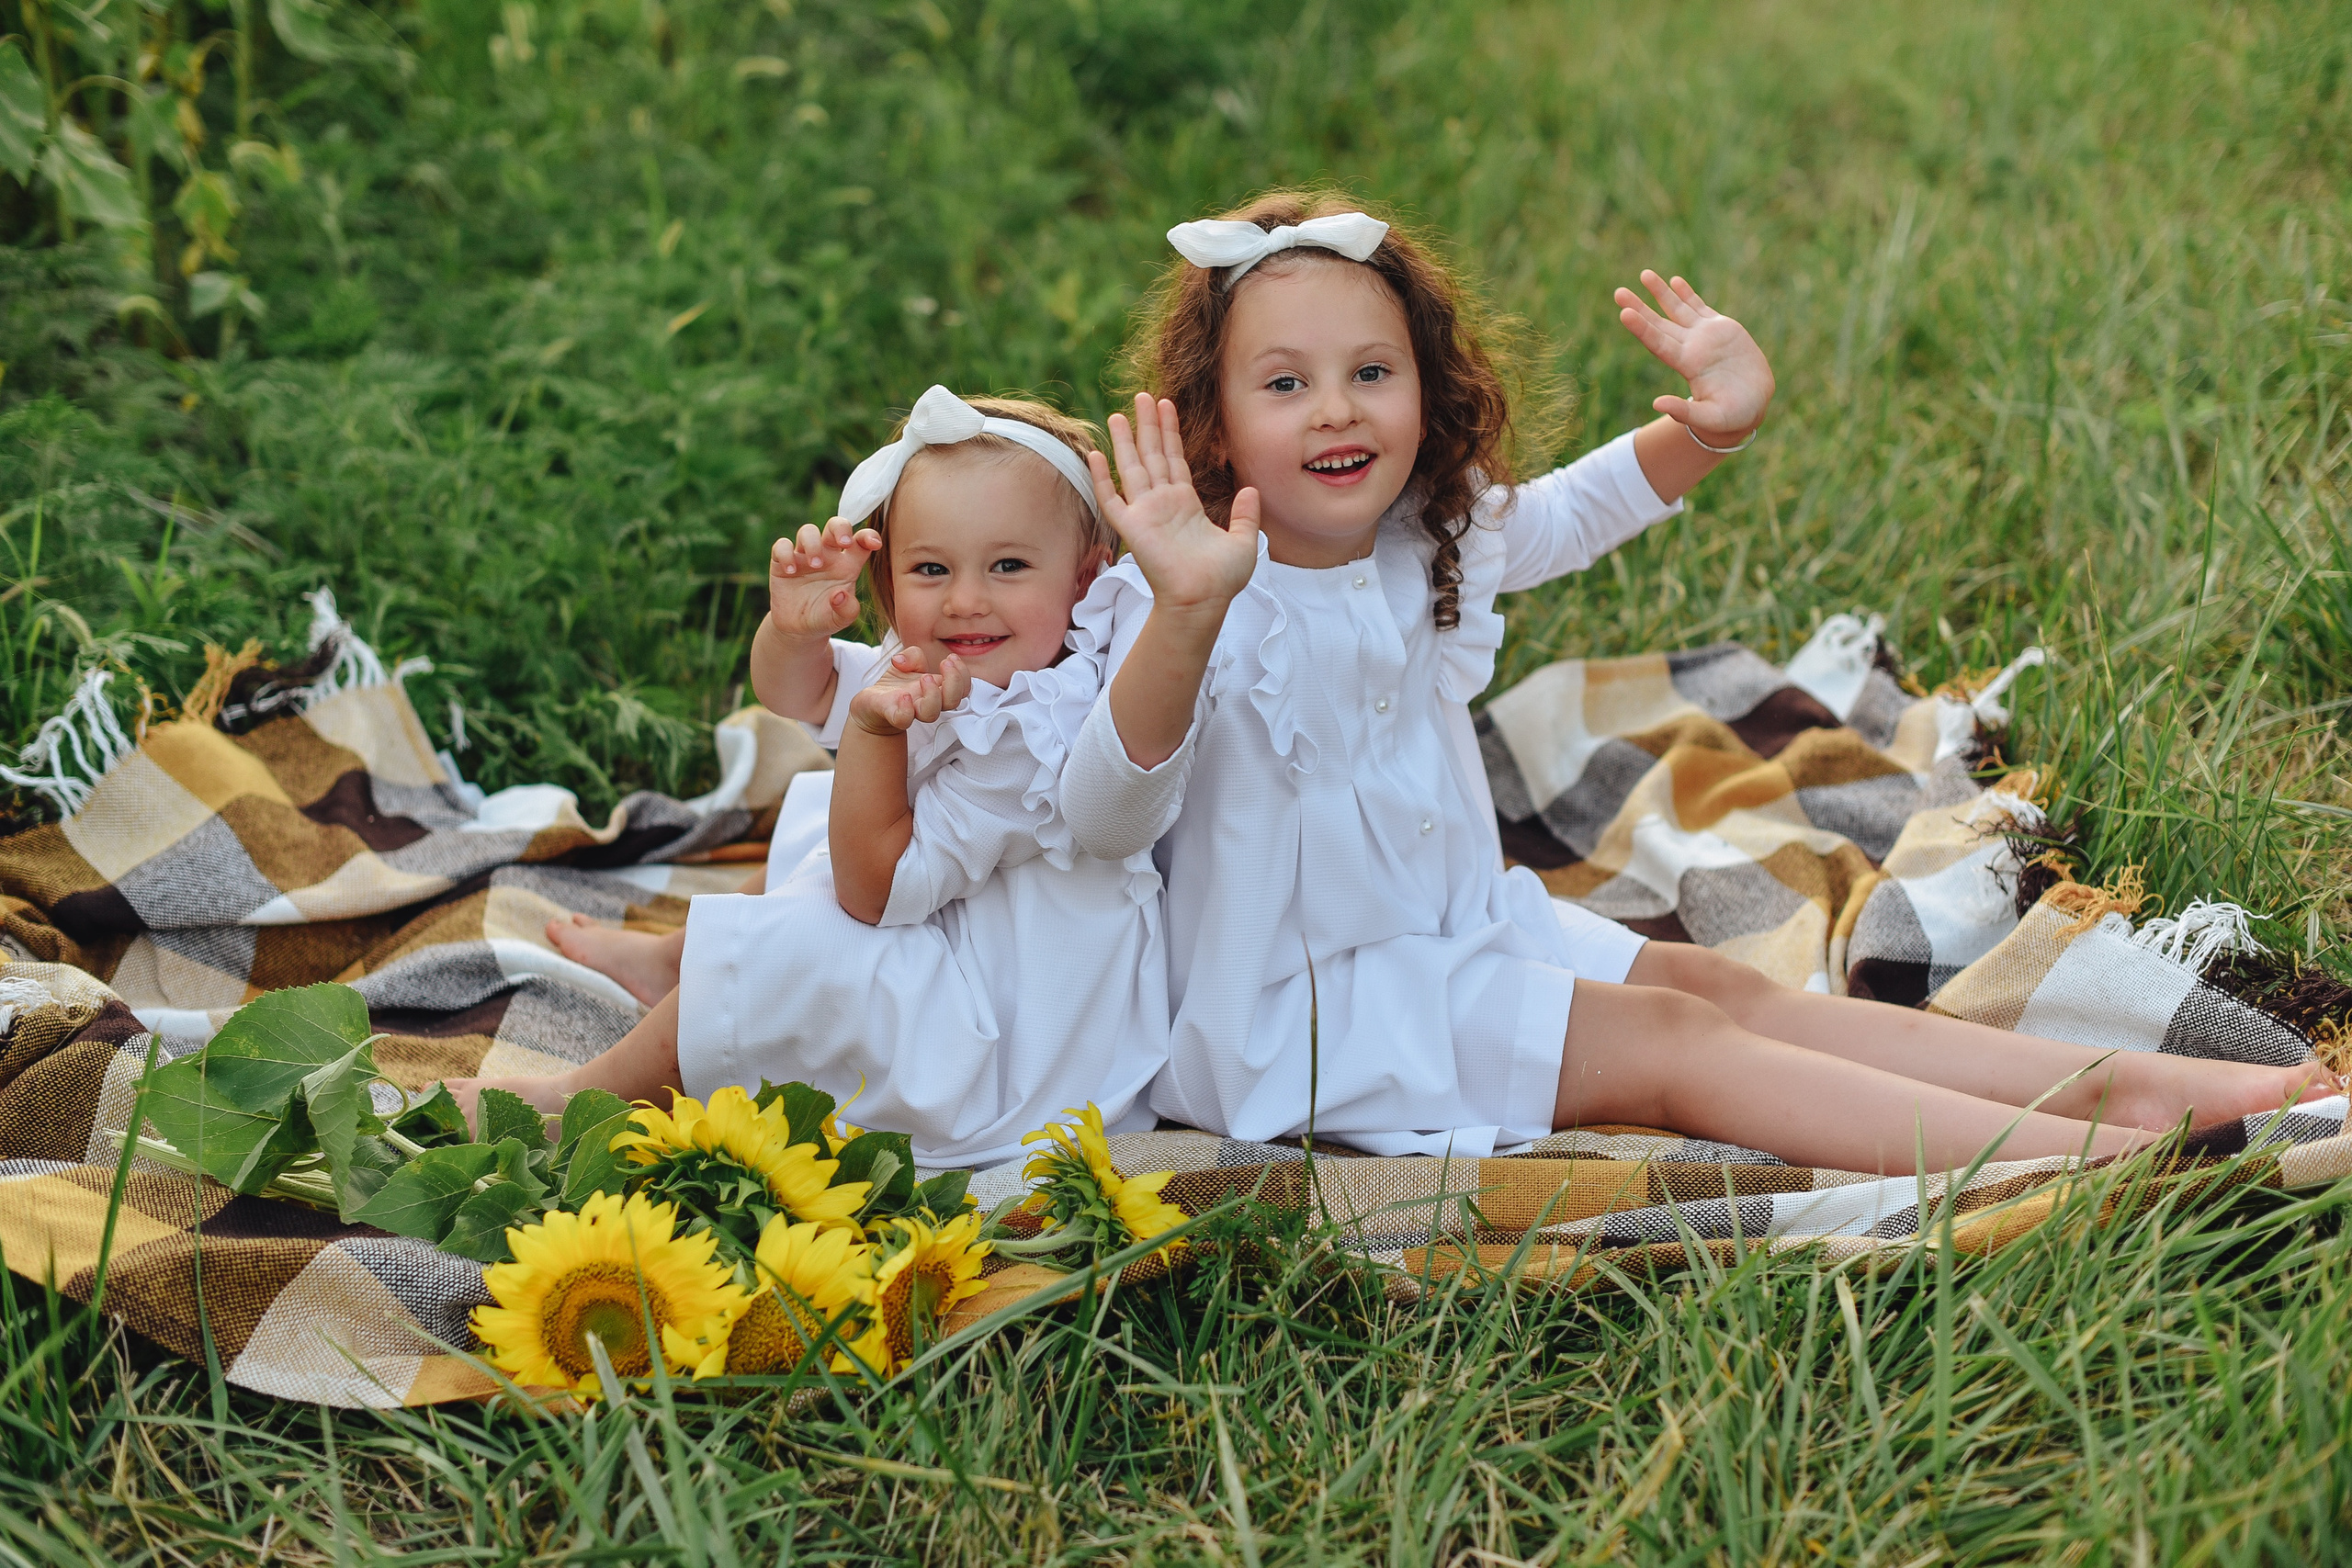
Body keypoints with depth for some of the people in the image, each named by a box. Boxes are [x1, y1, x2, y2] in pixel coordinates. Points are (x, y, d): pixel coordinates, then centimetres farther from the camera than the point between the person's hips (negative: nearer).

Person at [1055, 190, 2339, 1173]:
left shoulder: (1425, 540, 1)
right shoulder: (1214, 614, -23)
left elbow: (1578, 510, 19)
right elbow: (1109, 816, -38)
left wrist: (1714, 427, -2)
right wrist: (1183, 617, -56)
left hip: (1461, 929, 8)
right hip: (1306, 1007, -8)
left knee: (1715, 985, -5)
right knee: (1664, 1044, -16)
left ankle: (2115, 1081, -8)